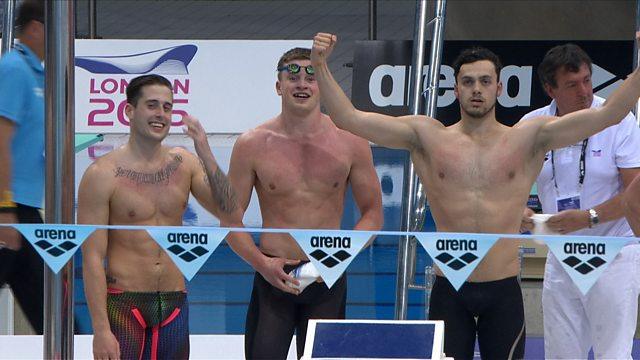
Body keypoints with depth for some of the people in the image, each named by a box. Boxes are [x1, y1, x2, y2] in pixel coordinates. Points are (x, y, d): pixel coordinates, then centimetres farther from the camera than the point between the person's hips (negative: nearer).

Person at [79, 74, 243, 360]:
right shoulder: (103, 174, -8)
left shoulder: (183, 163, 8)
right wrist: (101, 329, -17)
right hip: (123, 303, -5)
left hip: (174, 304, 5)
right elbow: (92, 258, -10)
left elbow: (229, 213, -1)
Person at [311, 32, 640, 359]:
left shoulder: (528, 139, 4)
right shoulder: (427, 137, 5)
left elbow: (608, 114, -3)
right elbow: (349, 119, 1)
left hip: (503, 294, 0)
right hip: (449, 292, 0)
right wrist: (320, 67, -9)